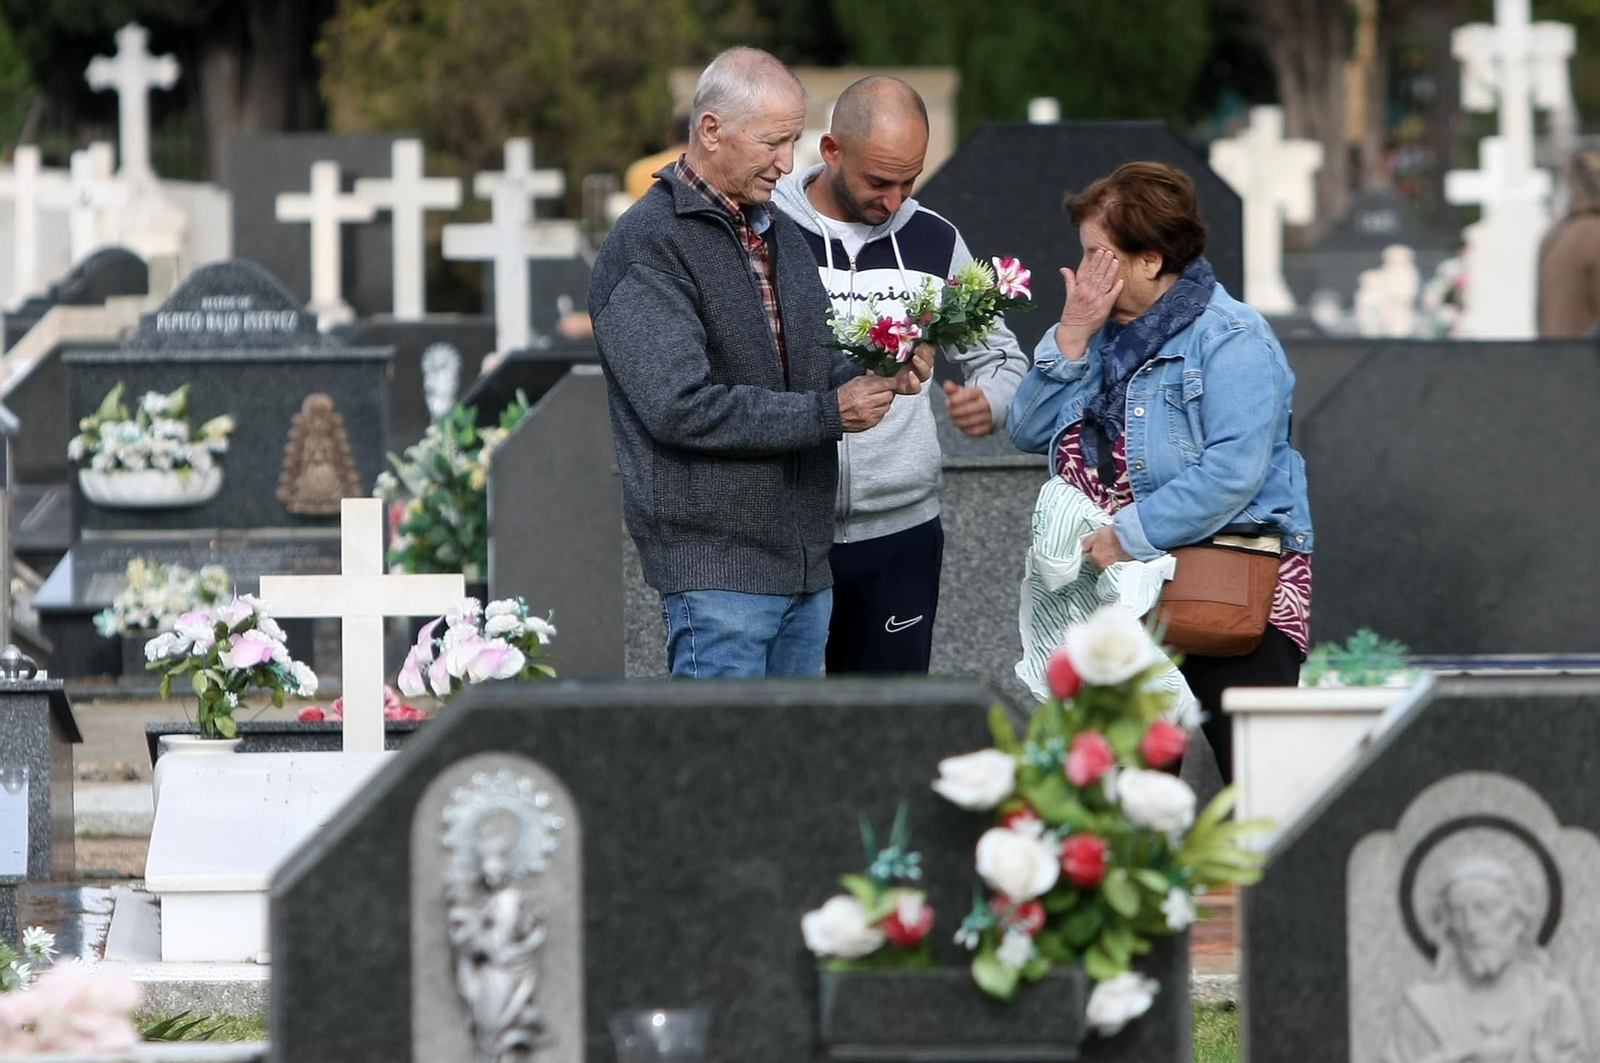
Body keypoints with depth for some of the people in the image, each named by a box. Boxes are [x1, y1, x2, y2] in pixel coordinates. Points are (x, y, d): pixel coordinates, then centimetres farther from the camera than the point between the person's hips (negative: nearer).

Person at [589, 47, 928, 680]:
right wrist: (827, 413, -16)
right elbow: (680, 408, -20)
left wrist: (873, 377, 2)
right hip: (715, 567, -8)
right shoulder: (645, 247, -12)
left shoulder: (780, 234, 17)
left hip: (806, 563, 8)